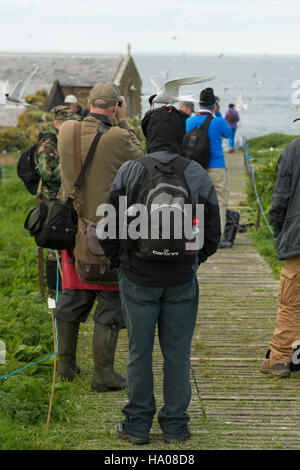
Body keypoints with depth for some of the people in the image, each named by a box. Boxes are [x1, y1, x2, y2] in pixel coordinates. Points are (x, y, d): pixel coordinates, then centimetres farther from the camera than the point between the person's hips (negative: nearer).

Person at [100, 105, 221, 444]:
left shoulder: (128, 172, -9)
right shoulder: (198, 175, -4)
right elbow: (212, 234, 0)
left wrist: (119, 260, 12)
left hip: (138, 278, -1)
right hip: (182, 280, 1)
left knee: (139, 352, 9)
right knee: (177, 353, 10)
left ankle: (137, 425, 15)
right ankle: (175, 425, 16)